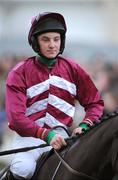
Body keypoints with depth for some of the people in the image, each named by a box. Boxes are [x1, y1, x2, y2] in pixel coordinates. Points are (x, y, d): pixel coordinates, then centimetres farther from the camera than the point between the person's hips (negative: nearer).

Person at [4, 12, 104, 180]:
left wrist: (84, 125, -9)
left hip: (61, 134, 3)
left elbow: (95, 103, 13)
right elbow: (16, 117, -12)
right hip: (30, 135, -3)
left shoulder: (73, 70, 9)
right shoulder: (19, 73, -1)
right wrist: (46, 135, -25)